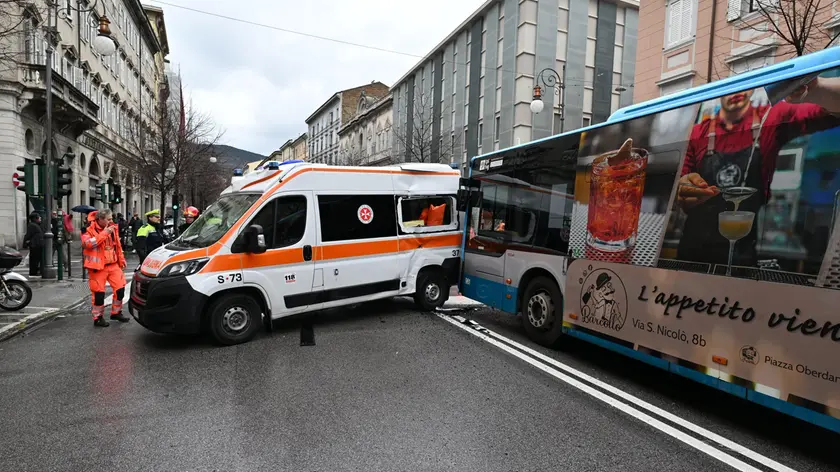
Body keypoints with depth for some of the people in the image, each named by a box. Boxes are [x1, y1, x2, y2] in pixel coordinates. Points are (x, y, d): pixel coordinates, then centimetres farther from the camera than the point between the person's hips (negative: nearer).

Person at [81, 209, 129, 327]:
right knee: (99, 292, 0)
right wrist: (104, 233, -26)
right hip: (98, 266, -5)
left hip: (113, 264, 5)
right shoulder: (90, 230, -10)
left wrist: (121, 260, 16)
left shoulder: (113, 228, 8)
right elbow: (88, 243, -28)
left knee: (120, 288, 5)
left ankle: (116, 312, 23)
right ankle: (98, 318, 14)